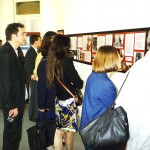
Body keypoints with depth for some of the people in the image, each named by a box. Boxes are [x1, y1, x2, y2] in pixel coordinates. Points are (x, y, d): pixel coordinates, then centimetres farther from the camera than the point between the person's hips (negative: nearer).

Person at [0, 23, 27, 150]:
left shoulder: (15, 50, 7)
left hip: (17, 100, 9)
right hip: (11, 102, -9)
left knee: (16, 131, 20)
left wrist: (28, 75, 1)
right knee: (12, 132, 7)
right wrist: (11, 106, -19)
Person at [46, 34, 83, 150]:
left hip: (57, 100, 5)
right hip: (68, 101, -5)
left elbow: (51, 81, 7)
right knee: (69, 130, 13)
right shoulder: (66, 61, -20)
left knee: (59, 131, 16)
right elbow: (79, 84, -17)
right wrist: (80, 82, 5)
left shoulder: (51, 61, -3)